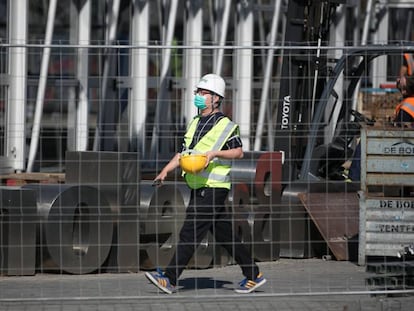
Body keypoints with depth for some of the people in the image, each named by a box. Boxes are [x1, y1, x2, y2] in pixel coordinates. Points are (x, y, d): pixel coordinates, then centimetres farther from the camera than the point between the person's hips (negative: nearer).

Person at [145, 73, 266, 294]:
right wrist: (166, 170, 9)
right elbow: (183, 153, 20)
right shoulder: (195, 124, 16)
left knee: (190, 233, -11)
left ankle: (170, 279, -13)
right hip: (198, 187, 8)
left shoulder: (225, 126, -7)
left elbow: (239, 152, -9)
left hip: (213, 187, -8)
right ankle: (253, 275, 16)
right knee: (224, 235, 10)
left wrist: (215, 153, -22)